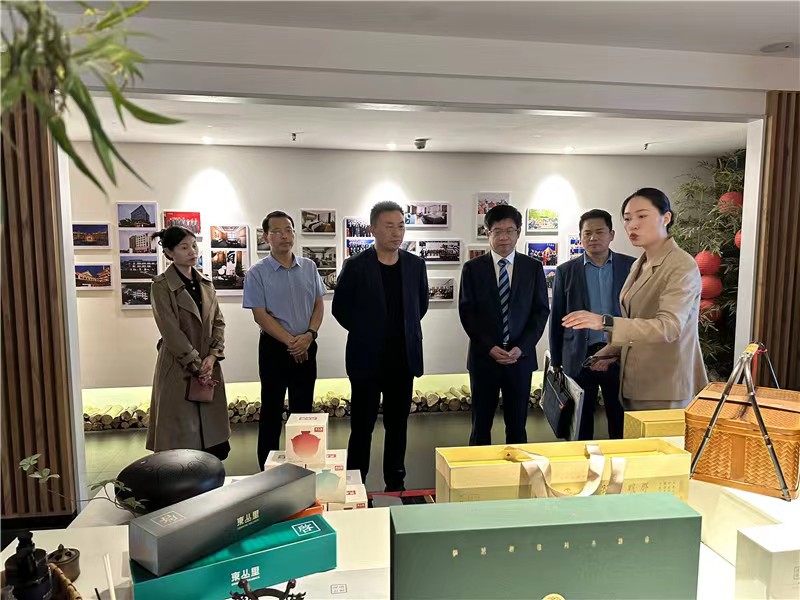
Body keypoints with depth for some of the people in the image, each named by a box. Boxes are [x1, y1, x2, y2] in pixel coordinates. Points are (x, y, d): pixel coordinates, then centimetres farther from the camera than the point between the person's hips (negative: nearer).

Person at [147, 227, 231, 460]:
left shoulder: (205, 283, 10)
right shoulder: (161, 286, -7)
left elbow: (218, 322, 9)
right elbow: (171, 331, -12)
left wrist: (212, 356, -6)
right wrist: (196, 365, -12)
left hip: (208, 367, 5)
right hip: (178, 368, -5)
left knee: (214, 441, 7)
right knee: (181, 438, 1)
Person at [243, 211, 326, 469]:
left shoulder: (309, 267, 4)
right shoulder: (257, 272, -7)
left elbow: (319, 304, 5)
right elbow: (260, 315, -11)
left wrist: (309, 335, -11)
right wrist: (290, 341, -15)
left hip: (306, 347, 3)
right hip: (274, 347, -3)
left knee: (303, 409, 12)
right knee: (272, 410, 7)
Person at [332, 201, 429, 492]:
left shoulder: (415, 264, 3)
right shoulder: (356, 266, -8)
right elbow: (340, 307, 1)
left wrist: (406, 329, 10)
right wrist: (364, 332, 2)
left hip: (403, 358, 4)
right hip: (367, 358, -3)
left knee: (398, 424, 14)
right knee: (362, 425, 6)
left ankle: (396, 483, 29)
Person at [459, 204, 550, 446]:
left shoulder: (533, 267, 5)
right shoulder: (472, 268, 2)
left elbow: (541, 310, 3)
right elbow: (466, 312, -1)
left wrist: (522, 348, -8)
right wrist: (489, 347, -11)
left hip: (521, 356, 1)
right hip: (484, 356, -1)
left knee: (517, 423, 9)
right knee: (481, 423, 7)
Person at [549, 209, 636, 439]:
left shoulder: (631, 266, 4)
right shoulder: (566, 271, 3)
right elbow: (556, 319, 6)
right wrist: (556, 362, 5)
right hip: (579, 357, 0)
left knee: (621, 422, 8)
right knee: (581, 422, 9)